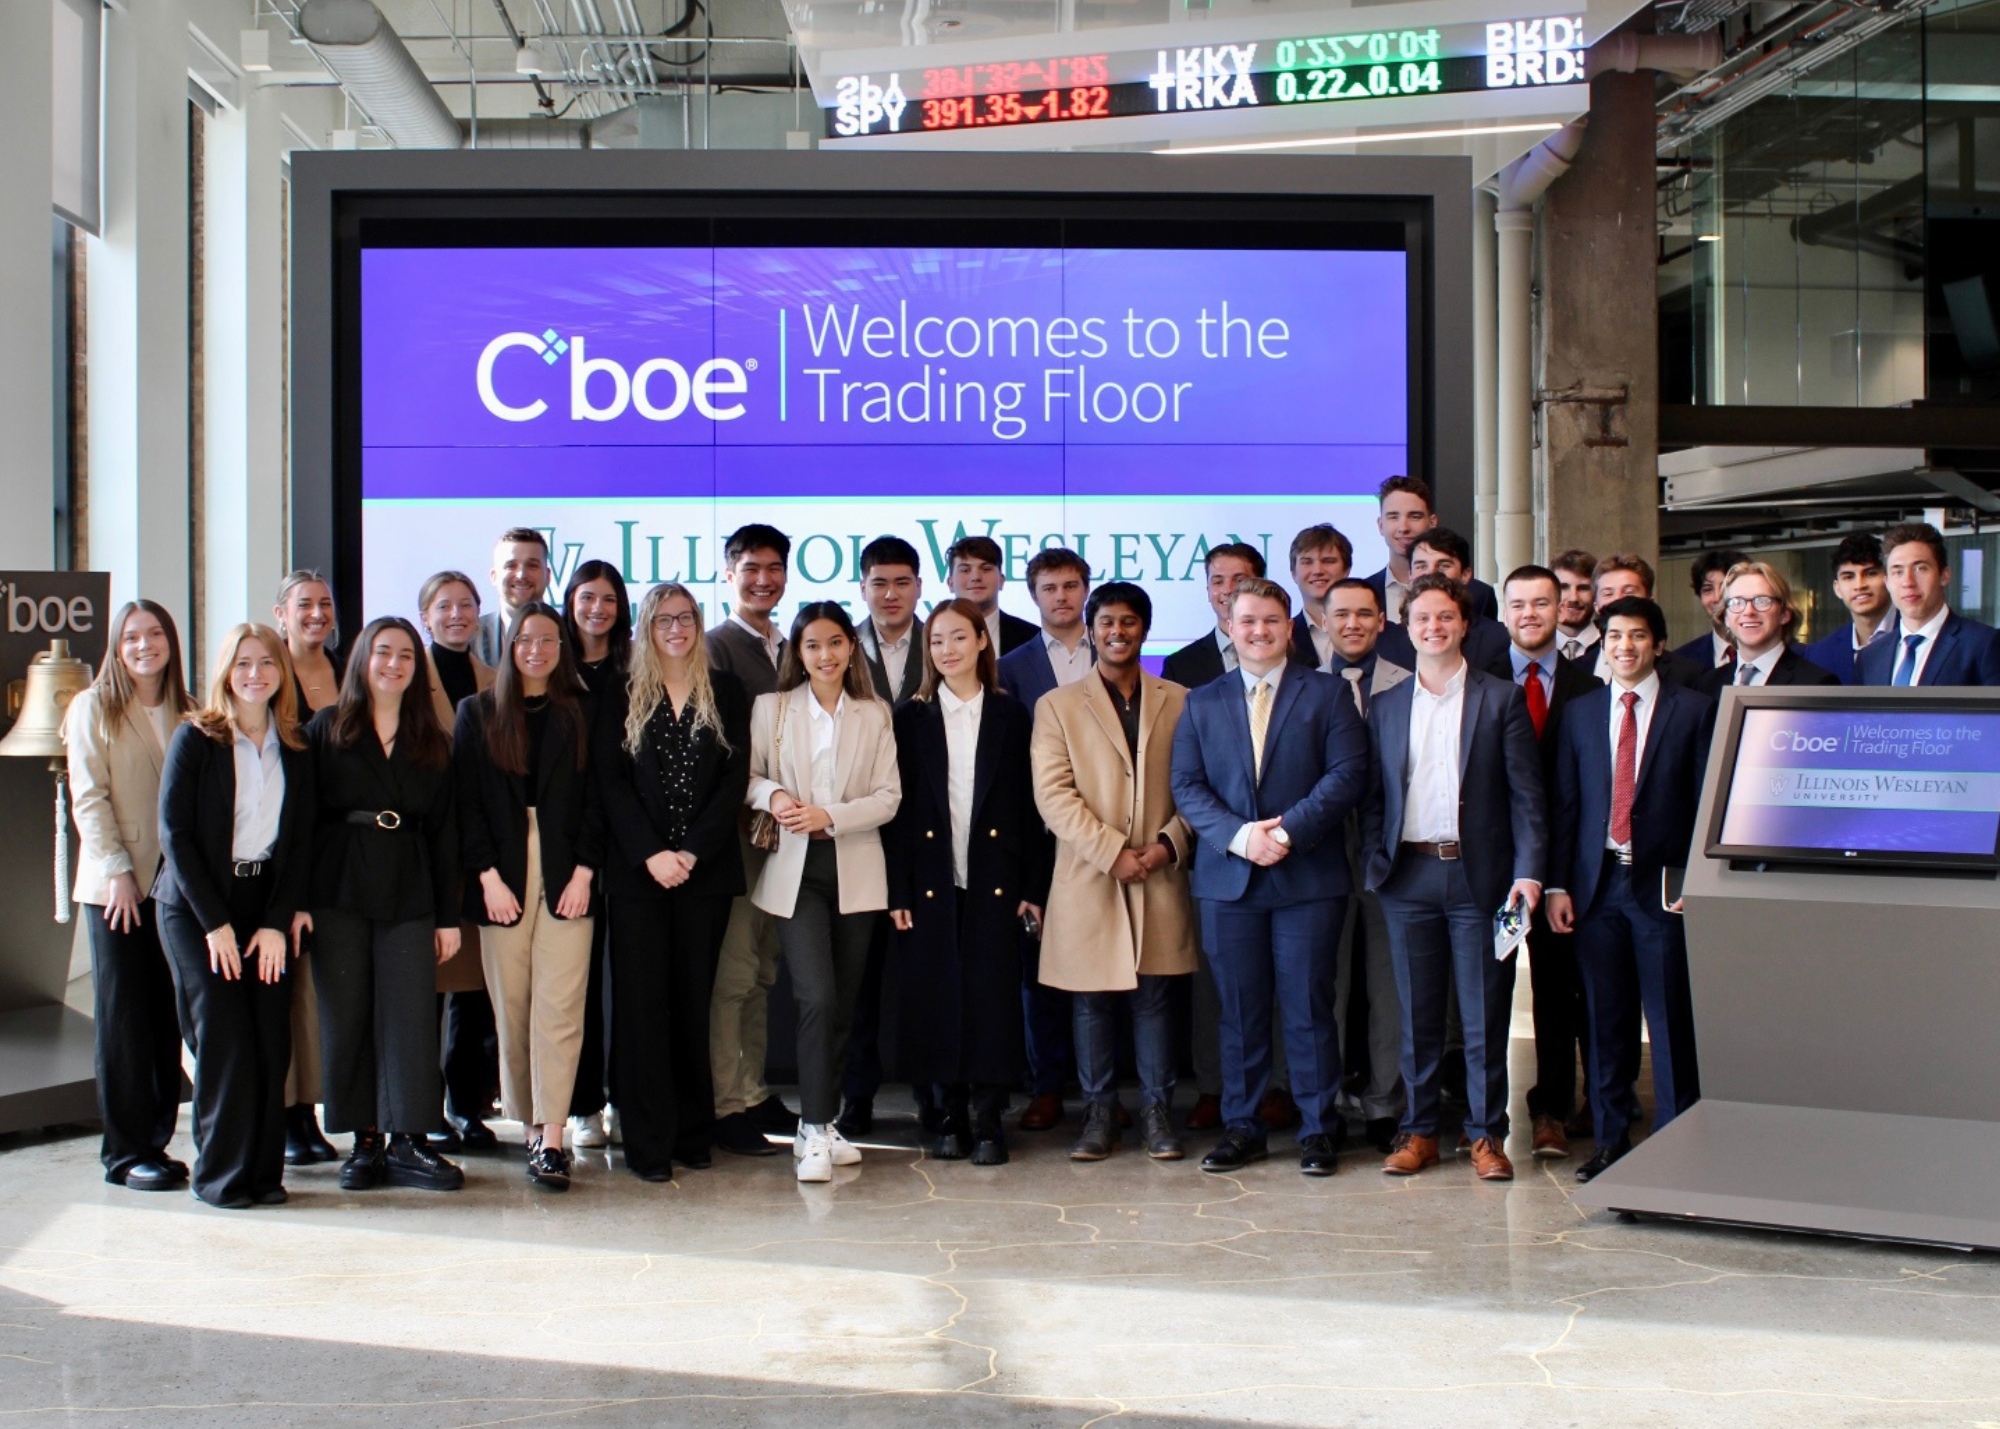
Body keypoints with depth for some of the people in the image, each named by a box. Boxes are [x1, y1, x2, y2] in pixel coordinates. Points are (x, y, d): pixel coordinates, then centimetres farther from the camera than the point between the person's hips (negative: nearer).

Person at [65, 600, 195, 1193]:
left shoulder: (185, 711, 11)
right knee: (123, 1018, 1)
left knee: (168, 1016, 6)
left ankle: (157, 1139, 14)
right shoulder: (93, 709, 0)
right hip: (116, 885, -4)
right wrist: (116, 869, -13)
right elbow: (88, 798, -5)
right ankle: (127, 1151, 6)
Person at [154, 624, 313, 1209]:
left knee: (271, 1042, -1)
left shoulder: (295, 749, 7)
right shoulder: (195, 739, -4)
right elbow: (175, 834, -7)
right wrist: (215, 923, -11)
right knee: (224, 1040, -7)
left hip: (266, 908, 3)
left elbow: (301, 842, 6)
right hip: (197, 910, -3)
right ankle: (221, 1172, 4)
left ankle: (264, 1170, 8)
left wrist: (277, 923, -5)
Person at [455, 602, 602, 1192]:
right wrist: (487, 875, -6)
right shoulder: (478, 713, 10)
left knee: (559, 1007, -8)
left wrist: (583, 871, -7)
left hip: (566, 876, -1)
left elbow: (597, 798, 4)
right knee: (511, 1008, 3)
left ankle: (551, 1138, -10)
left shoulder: (582, 713, 9)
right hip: (501, 877, 1)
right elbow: (465, 801, 3)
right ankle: (529, 1123, 14)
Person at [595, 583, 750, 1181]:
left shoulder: (726, 693, 8)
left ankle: (693, 1132, 13)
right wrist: (649, 854, -11)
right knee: (642, 1001, -2)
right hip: (636, 872, -1)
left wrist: (692, 852, -9)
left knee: (694, 998, 5)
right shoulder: (622, 697, 7)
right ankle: (648, 1142, 0)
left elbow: (736, 777, 1)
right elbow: (610, 782, 0)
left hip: (707, 869, 1)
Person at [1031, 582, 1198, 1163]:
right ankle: (1099, 1113, 13)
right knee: (1093, 1001, 4)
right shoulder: (1057, 706, 5)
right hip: (1088, 879, -1)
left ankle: (1157, 1113, 13)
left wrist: (1169, 843, -9)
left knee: (1155, 996, 4)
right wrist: (1113, 852, -13)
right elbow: (1053, 795, -4)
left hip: (1160, 879, 1)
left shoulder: (1179, 702, 10)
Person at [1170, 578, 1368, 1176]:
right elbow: (1187, 786, 4)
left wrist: (1290, 829, -16)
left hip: (1309, 875, -2)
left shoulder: (1327, 693, 6)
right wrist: (1239, 836, -12)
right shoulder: (1202, 703, 13)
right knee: (1239, 1009, 6)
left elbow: (1347, 773, -4)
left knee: (1309, 1007, 0)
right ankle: (1241, 1128, 15)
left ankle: (1319, 1129, 10)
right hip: (1226, 879, 2)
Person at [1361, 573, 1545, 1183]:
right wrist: (1376, 863, -1)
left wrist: (1528, 871, -9)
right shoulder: (1385, 707, 11)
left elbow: (1526, 794, 0)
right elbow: (1372, 796, 12)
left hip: (1479, 874, -2)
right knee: (1417, 1014, 7)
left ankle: (1487, 1135, 11)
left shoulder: (1501, 699, 4)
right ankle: (1419, 1130, 16)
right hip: (1409, 876, 2)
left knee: (1485, 1015, 2)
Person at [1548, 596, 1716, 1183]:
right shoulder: (1580, 712, 11)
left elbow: (1705, 801, 0)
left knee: (1670, 1018, 0)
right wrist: (1558, 883, 3)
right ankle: (1611, 1138, 16)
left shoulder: (1694, 710, 3)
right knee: (1606, 1018, 7)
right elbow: (1565, 802, 10)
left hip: (1663, 884, -3)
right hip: (1597, 882, 3)